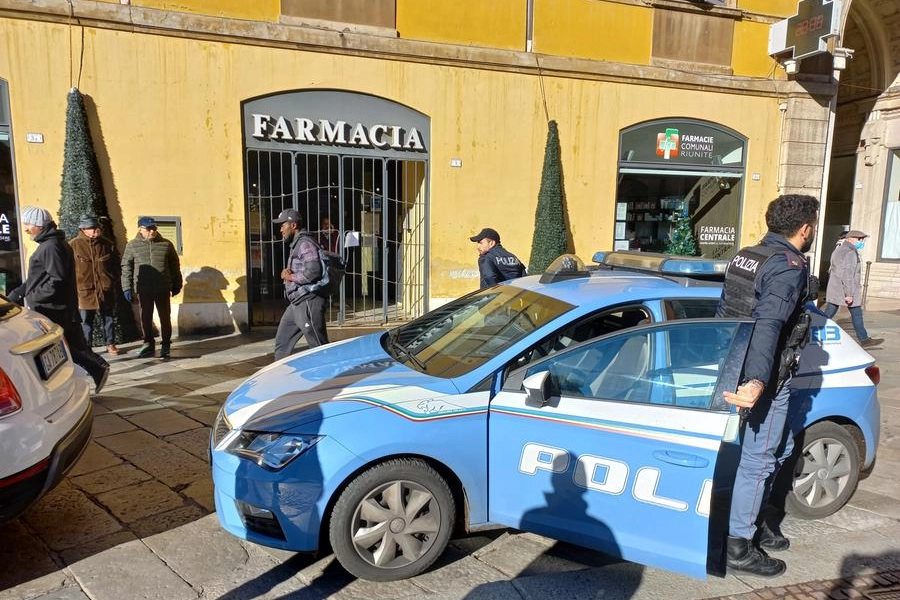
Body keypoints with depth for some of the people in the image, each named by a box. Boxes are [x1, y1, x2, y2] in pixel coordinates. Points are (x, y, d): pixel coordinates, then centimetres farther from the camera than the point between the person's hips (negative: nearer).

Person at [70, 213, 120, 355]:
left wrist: (114, 282, 5)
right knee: (86, 321, 7)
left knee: (109, 319, 12)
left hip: (106, 290, 2)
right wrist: (74, 286, -5)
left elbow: (116, 265, 11)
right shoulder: (73, 245, -6)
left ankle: (110, 344, 26)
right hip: (84, 291, -2)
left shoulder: (108, 245, 2)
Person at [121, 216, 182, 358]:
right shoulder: (132, 246, 3)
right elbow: (126, 268, 5)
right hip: (143, 289, 0)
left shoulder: (166, 244, 3)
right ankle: (148, 345, 19)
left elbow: (174, 265, 9)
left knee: (165, 317, 4)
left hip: (163, 288, 0)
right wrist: (127, 288, 0)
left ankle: (166, 345, 15)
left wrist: (177, 284, 10)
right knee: (145, 318, 7)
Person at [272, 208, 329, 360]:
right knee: (282, 343, 15)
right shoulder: (295, 245, 18)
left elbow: (312, 272, -26)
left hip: (307, 304, -11)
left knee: (319, 347, -4)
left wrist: (290, 277, -11)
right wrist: (287, 273, 1)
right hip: (295, 304, 11)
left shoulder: (305, 244, -14)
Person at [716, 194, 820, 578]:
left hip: (738, 370, 9)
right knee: (758, 460, 2)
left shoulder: (745, 257, 9)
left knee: (779, 449, 24)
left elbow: (723, 313, 15)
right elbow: (768, 326, -32)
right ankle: (738, 547, 13)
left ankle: (753, 520, 36)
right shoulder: (789, 268, -18)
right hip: (768, 381, -9)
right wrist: (757, 382, -43)